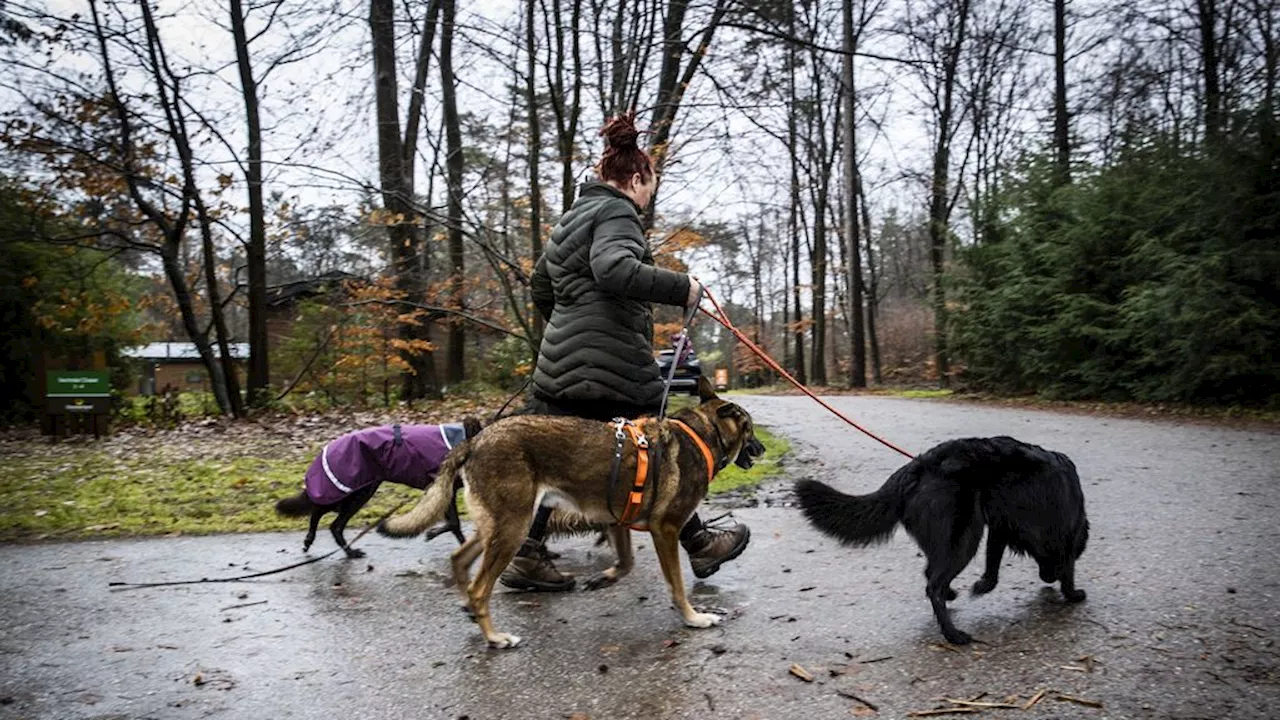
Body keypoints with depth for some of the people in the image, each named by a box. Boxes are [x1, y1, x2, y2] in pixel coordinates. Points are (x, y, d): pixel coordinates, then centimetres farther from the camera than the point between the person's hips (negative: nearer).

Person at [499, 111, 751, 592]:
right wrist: (681, 288, -21)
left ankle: (526, 556, 10)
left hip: (563, 360, 9)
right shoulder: (616, 212, -8)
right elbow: (616, 270, -28)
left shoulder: (576, 214, 21)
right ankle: (699, 545, 20)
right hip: (612, 363, -9)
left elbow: (541, 285, 28)